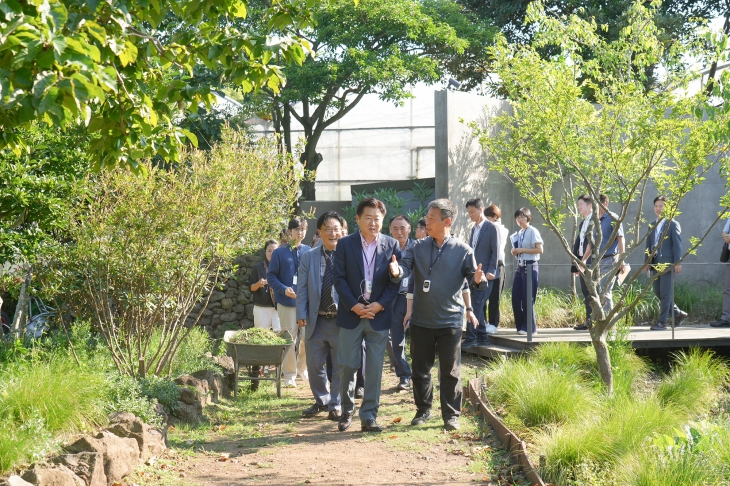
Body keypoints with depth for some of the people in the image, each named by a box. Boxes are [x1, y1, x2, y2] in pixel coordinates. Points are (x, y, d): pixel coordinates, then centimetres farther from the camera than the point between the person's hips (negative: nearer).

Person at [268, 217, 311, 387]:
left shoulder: (309, 251, 6)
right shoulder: (280, 252, 0)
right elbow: (271, 276, 0)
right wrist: (284, 289, -16)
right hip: (287, 302, -2)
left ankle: (302, 368, 21)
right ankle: (289, 374, 12)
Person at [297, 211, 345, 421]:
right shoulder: (309, 257, 6)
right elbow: (302, 288, 5)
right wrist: (301, 315, -4)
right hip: (316, 321, 3)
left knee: (341, 366, 6)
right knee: (314, 364, 10)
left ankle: (335, 406, 20)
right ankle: (321, 400, 30)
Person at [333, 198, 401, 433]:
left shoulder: (392, 245, 2)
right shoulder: (345, 244, 0)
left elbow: (395, 281, 1)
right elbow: (339, 279, -3)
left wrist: (379, 305, -11)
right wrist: (354, 306, -12)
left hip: (379, 315, 0)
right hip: (350, 314, 0)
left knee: (374, 369, 2)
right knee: (347, 366, 4)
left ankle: (369, 416, 9)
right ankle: (347, 411, 21)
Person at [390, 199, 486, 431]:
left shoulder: (463, 250, -4)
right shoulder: (418, 247, 3)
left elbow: (473, 276, -7)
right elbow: (405, 266, -8)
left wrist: (479, 280, -30)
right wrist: (396, 271, -32)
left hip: (450, 320, -3)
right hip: (421, 320, 3)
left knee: (451, 372, 4)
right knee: (420, 369, 12)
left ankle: (451, 415, 15)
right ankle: (423, 410, 27)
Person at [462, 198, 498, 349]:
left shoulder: (491, 228, -6)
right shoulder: (474, 229, 17)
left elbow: (495, 251, -10)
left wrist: (491, 271, -16)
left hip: (485, 274, -8)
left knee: (476, 305, -13)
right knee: (479, 307, 9)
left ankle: (471, 338, -13)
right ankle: (482, 337, 14)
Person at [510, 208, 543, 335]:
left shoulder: (532, 231, -7)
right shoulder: (518, 233, 14)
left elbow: (540, 250, -14)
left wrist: (522, 250, -15)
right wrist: (515, 251, 0)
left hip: (530, 267, -7)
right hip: (520, 266, 7)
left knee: (528, 298, -5)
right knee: (516, 297, 5)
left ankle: (530, 327, 3)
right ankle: (520, 325, 15)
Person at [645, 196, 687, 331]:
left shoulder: (673, 224, -1)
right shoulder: (652, 226, 16)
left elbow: (677, 244, -6)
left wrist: (678, 262, -13)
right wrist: (647, 262, 11)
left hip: (667, 262, -7)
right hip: (655, 263, 7)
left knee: (665, 293, -6)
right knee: (658, 292, 7)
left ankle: (662, 322, -2)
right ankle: (678, 313, 22)